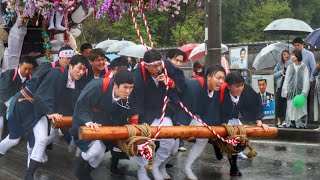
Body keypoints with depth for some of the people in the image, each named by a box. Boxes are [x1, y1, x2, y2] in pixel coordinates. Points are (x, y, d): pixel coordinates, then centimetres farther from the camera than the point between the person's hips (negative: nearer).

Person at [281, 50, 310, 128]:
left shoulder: (304, 67, 0)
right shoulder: (290, 67, 10)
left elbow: (306, 80, -4)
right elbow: (286, 79, 8)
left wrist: (304, 92, -12)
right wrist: (285, 91, 2)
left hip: (300, 91, -3)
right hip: (291, 92, 3)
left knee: (300, 107, -2)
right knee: (291, 107, 1)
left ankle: (301, 123, 2)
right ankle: (290, 123, 5)